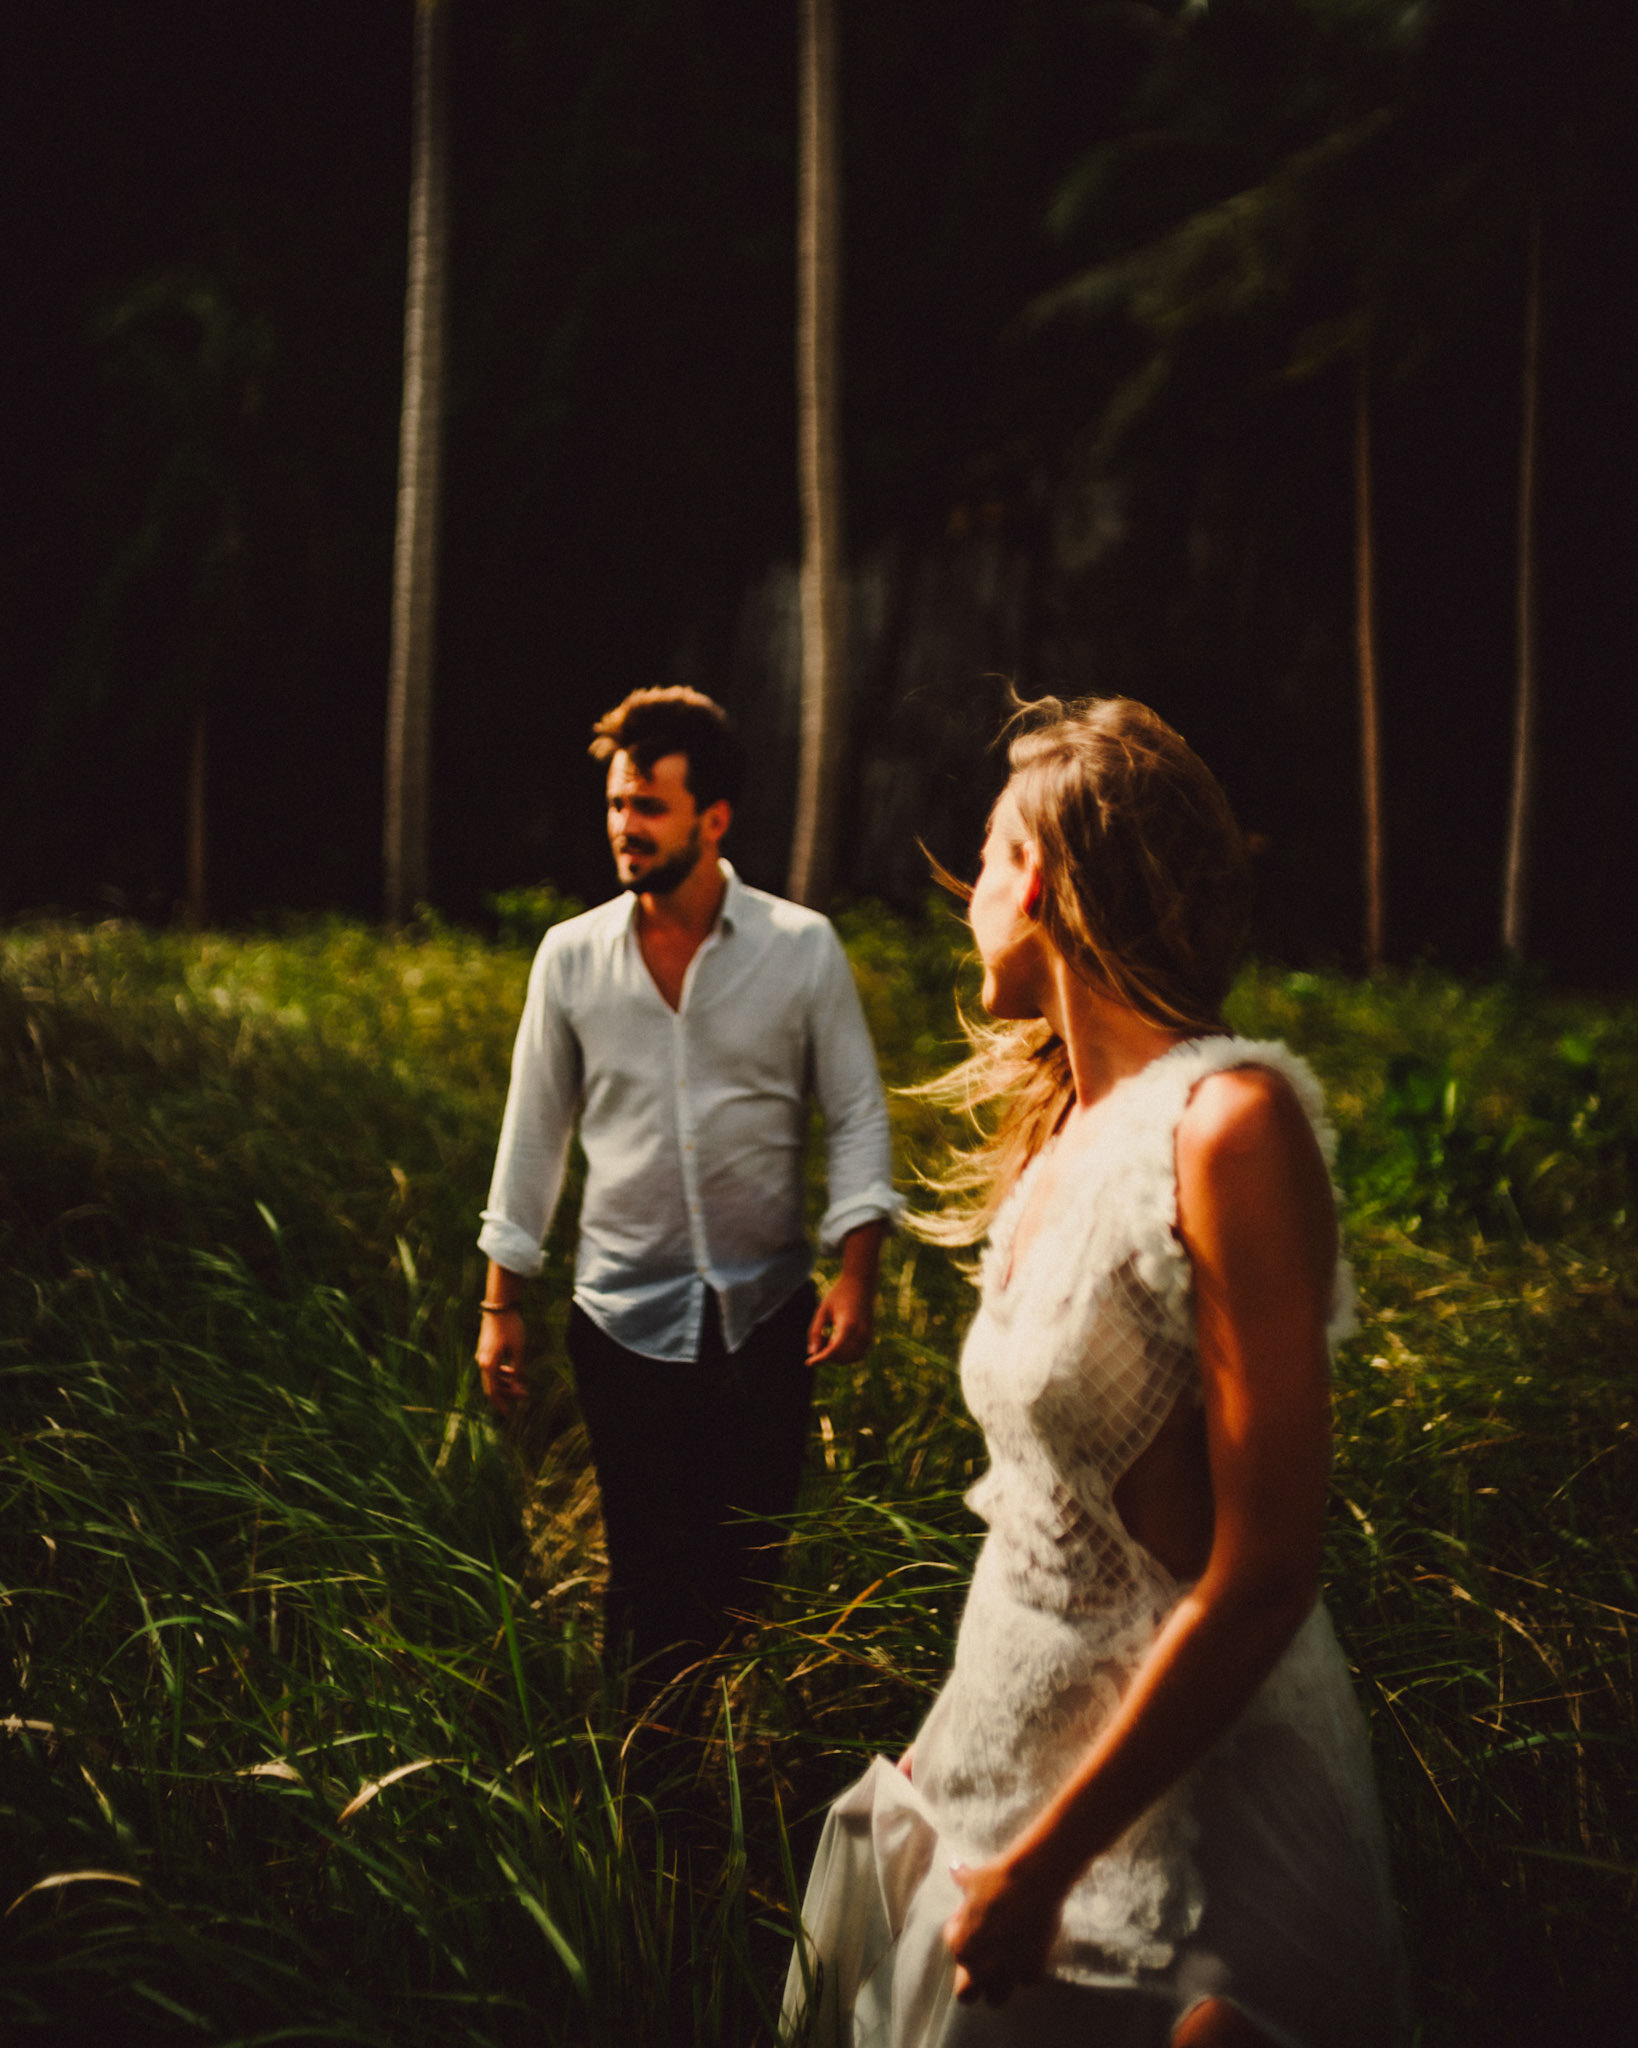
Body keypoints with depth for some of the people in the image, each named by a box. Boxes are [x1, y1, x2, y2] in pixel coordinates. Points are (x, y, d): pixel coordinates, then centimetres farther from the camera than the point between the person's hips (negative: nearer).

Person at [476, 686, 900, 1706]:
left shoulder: (802, 947, -4)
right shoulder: (571, 955, 0)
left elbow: (858, 1115, -1)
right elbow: (536, 1130, 7)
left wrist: (856, 1275, -12)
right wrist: (501, 1301, 7)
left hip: (766, 1311, -1)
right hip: (625, 1314, 1)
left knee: (749, 1564, 7)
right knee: (649, 1571, 6)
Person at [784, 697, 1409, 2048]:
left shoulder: (1228, 1123, -20)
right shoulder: (1065, 1134, 6)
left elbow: (1264, 1578, -23)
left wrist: (1040, 1863, -19)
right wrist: (960, 1733, 11)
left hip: (1177, 1786, -7)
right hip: (1028, 1738, 7)